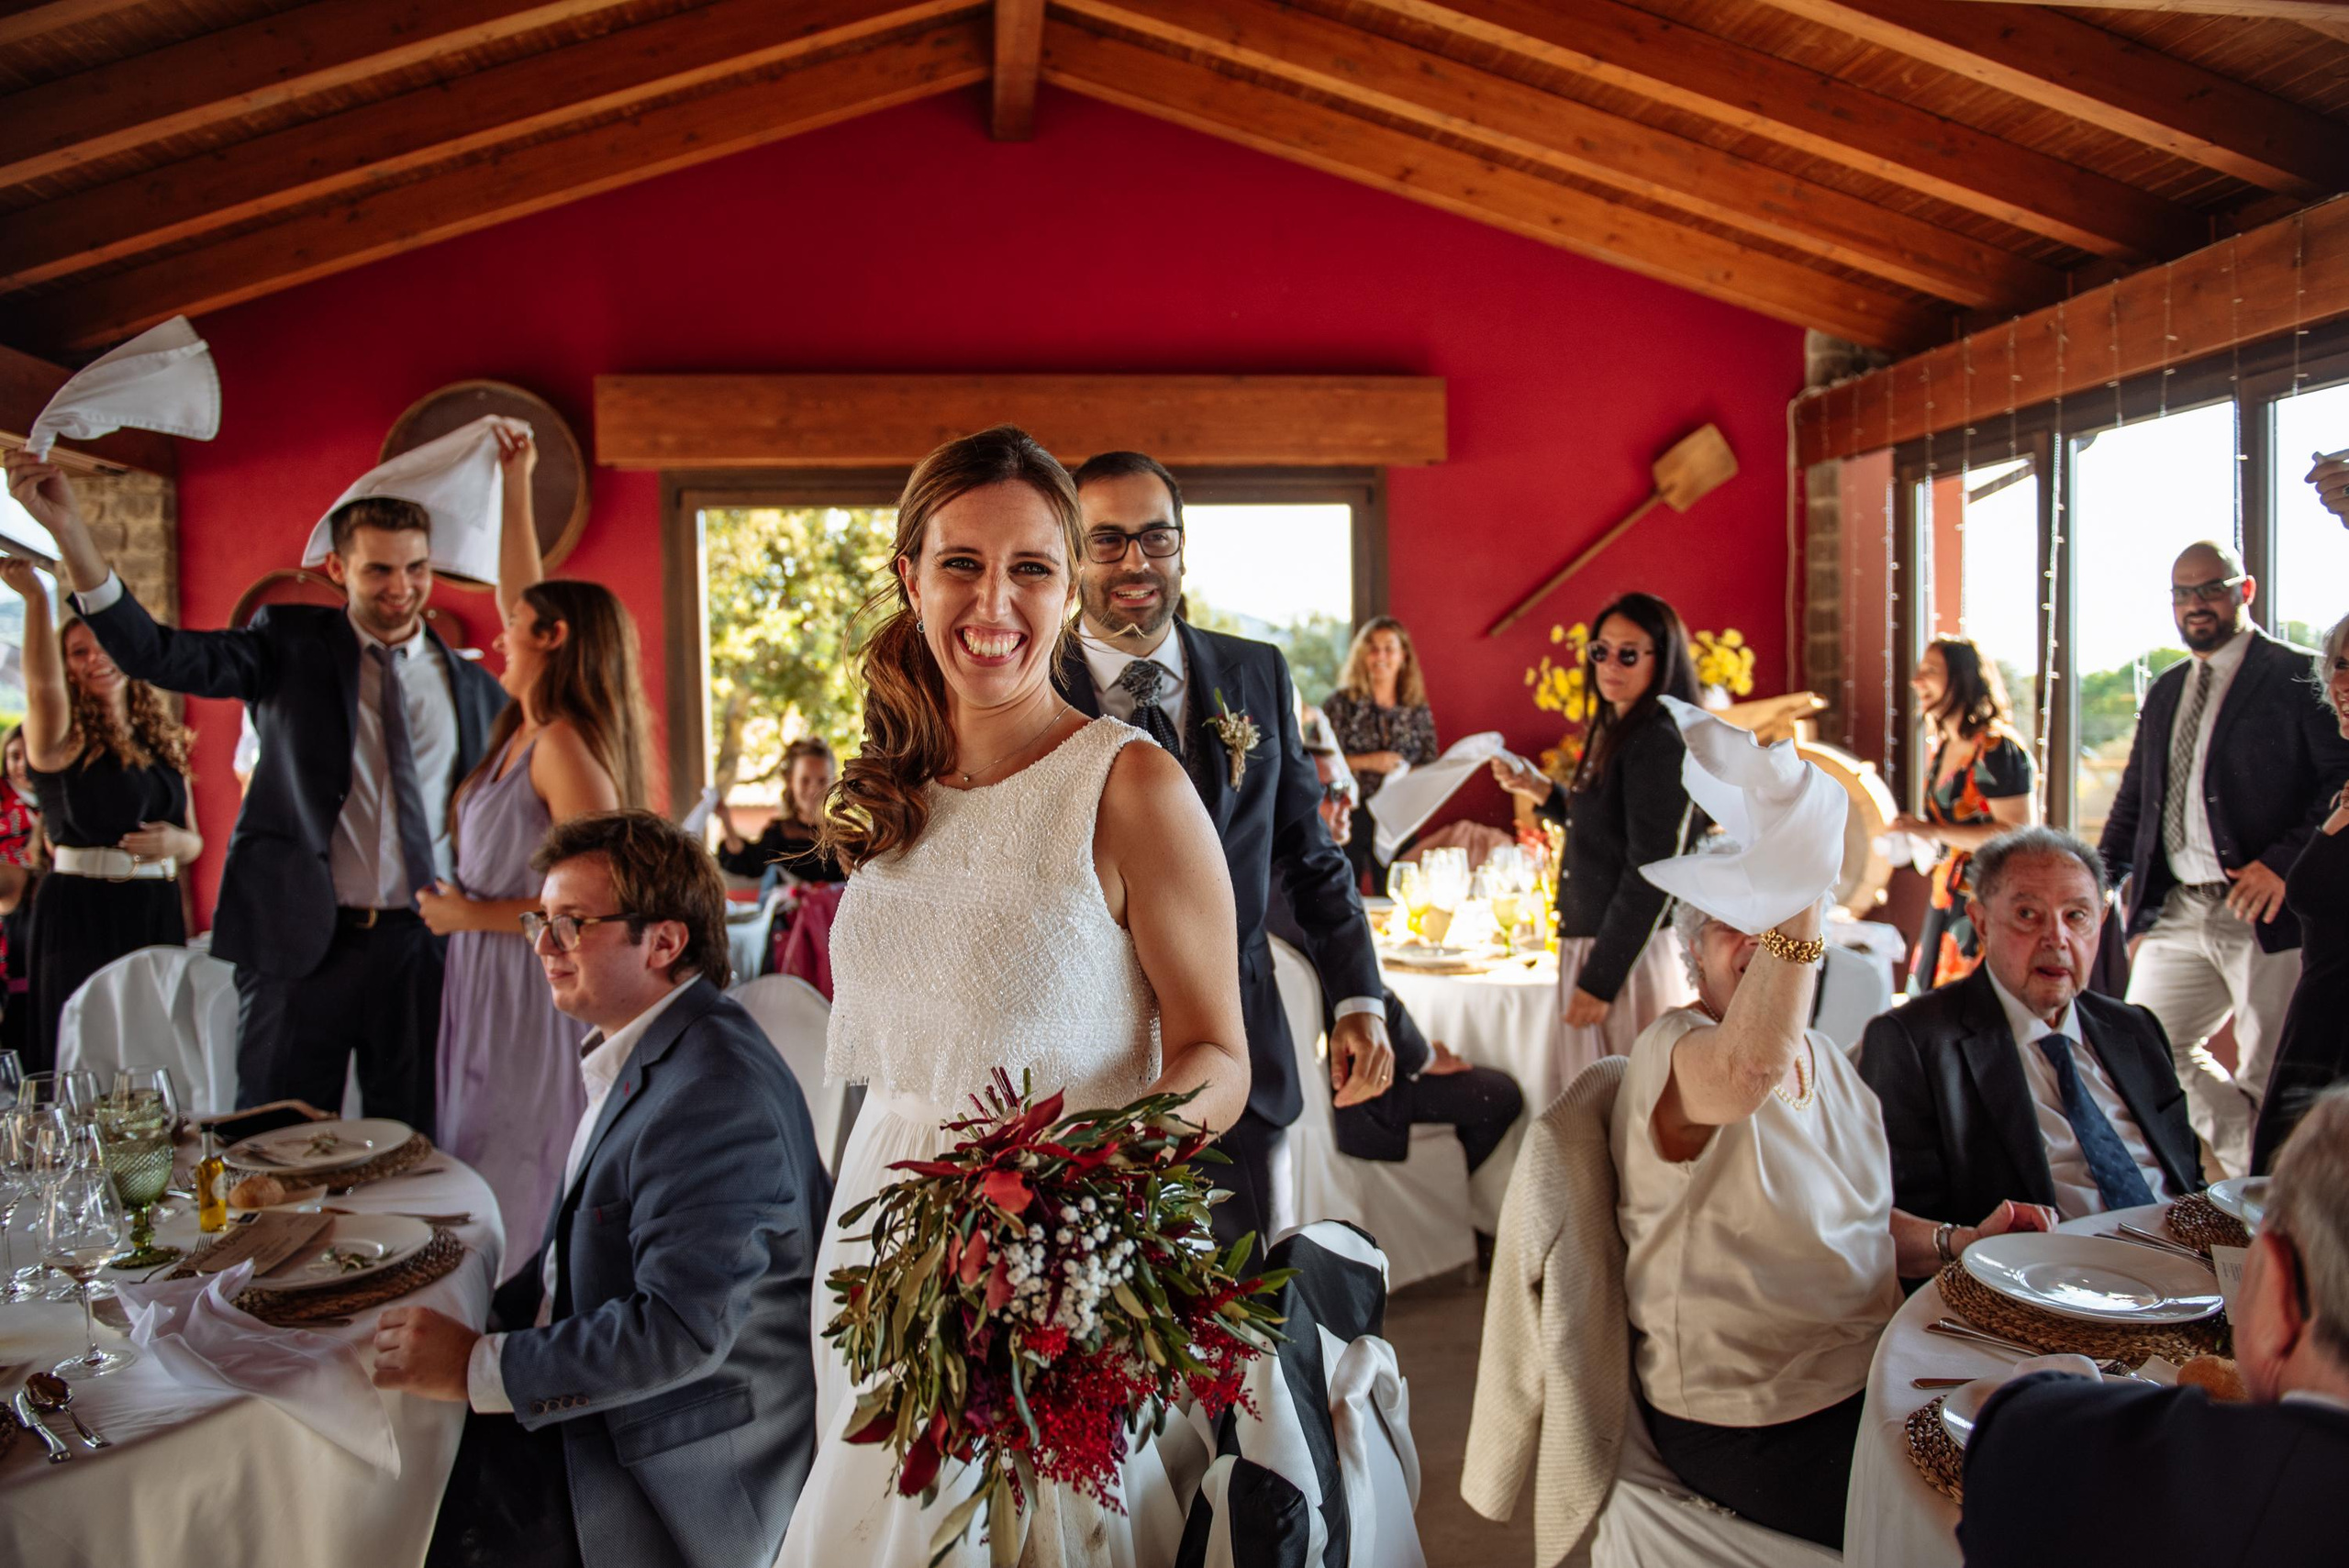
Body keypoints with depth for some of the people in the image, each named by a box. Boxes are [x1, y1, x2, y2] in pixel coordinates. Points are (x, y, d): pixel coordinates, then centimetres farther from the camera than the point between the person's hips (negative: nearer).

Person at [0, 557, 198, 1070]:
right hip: (80, 912, -4)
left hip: (158, 912, 4)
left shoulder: (164, 742, 13)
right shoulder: (62, 739, -1)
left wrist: (176, 841, -7)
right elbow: (42, 687, -26)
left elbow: (194, 841, 16)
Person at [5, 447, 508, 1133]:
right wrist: (69, 531, -24)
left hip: (422, 948, 1)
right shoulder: (292, 644, 2)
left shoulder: (474, 686, 6)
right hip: (300, 942, -1)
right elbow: (161, 656, -13)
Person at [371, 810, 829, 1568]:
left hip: (683, 1469, -9)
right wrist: (485, 1328, 1)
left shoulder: (712, 1093, -26)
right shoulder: (638, 1051, 7)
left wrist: (478, 1368, -21)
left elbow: (682, 1328, -29)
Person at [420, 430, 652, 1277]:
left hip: (534, 995, -9)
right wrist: (515, 485, 20)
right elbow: (522, 595, 20)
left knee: (520, 1194, -1)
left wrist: (473, 915, -13)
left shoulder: (564, 746, -18)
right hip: (488, 986, 9)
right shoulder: (525, 732, 8)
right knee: (482, 1185, 14)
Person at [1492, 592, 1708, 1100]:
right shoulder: (1617, 733, 13)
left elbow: (1651, 875, -20)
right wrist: (1541, 791, 9)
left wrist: (1601, 978, -19)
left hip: (1633, 956, -9)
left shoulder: (1659, 742, -16)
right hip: (1591, 944, 9)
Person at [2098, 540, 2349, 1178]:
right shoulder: (2167, 691, 18)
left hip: (2266, 909, -7)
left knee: (2269, 1080, 1)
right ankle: (2253, 1173, 24)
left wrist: (2286, 861, -22)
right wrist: (2100, 876, 8)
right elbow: (2135, 797, 21)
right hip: (2177, 912, 7)